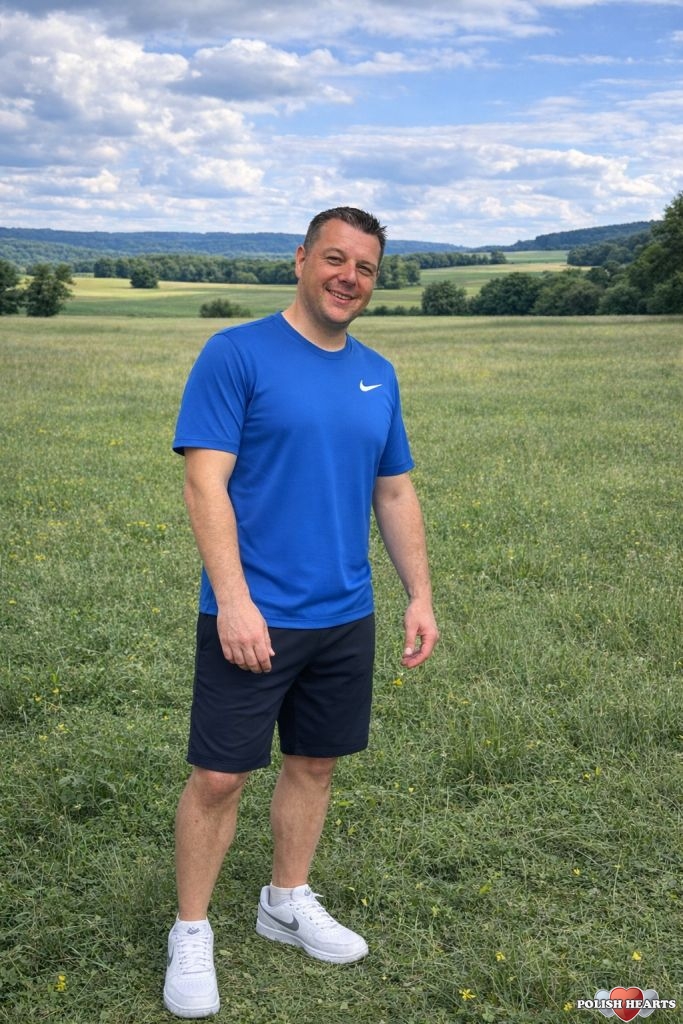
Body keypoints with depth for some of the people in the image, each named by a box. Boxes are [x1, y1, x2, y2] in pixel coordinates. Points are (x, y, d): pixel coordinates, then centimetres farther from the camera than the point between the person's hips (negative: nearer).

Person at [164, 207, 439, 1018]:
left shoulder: (377, 375, 9)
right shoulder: (236, 354, -9)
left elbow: (396, 494, 14)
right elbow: (204, 483, -14)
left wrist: (420, 596, 9)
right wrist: (233, 600, -22)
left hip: (345, 617, 6)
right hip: (253, 617, -5)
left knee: (314, 763, 17)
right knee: (219, 776, 2)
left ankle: (287, 903, 37)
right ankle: (191, 933, 21)